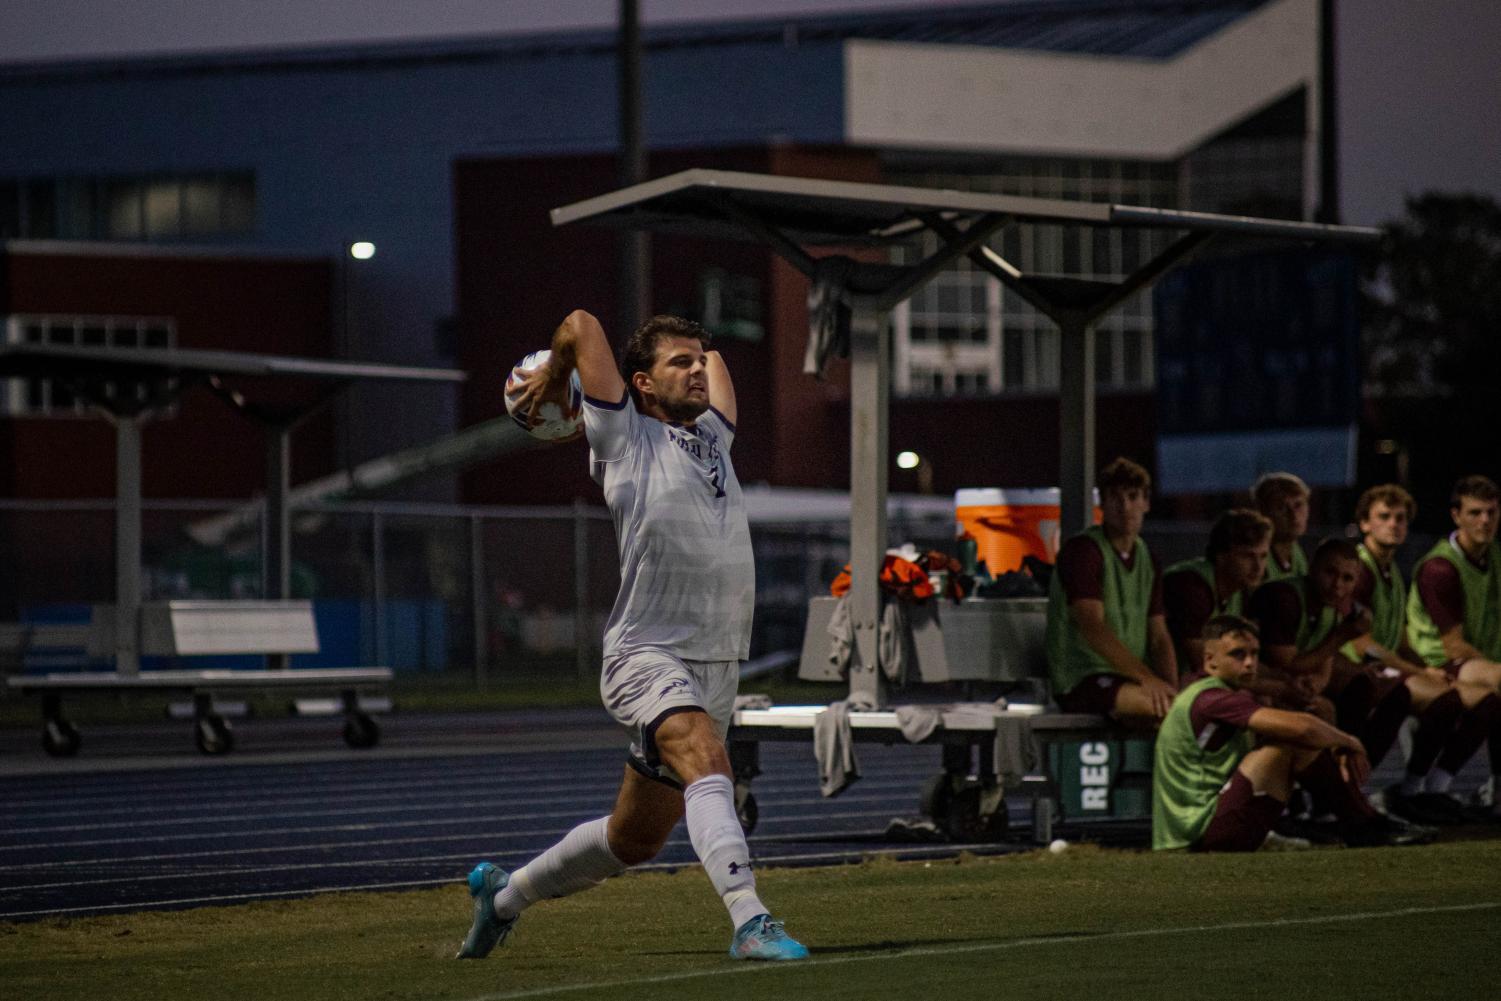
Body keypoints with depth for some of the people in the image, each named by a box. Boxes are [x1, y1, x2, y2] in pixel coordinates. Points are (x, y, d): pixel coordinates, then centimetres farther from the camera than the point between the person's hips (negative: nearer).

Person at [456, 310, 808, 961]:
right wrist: (555, 379, 13)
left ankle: (505, 893, 36)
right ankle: (749, 922, -46)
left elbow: (715, 360, 34)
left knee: (633, 841, 15)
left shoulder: (713, 438, 17)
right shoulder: (627, 440, -2)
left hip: (718, 665, 7)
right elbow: (581, 325, -3)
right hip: (647, 657, -7)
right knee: (708, 764, -33)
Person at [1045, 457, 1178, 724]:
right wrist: (1146, 679, -28)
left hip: (1130, 678, 8)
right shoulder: (1081, 551, -7)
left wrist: (1172, 688, -8)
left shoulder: (1146, 559, 17)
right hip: (1080, 681, -8)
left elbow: (1159, 638, 12)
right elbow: (1093, 629, -19)